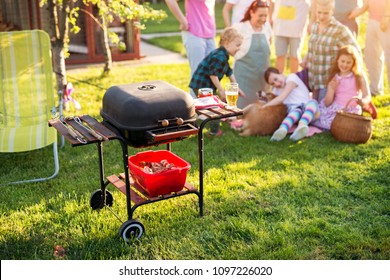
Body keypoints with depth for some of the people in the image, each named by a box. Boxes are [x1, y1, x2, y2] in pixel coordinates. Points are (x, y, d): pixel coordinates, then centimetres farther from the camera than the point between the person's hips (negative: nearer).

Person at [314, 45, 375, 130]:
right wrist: (331, 89, -13)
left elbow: (367, 97, -5)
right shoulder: (334, 78, 10)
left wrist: (362, 102, -29)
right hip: (335, 109, 3)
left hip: (350, 111, -3)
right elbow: (327, 103, 5)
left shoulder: (359, 77, 2)